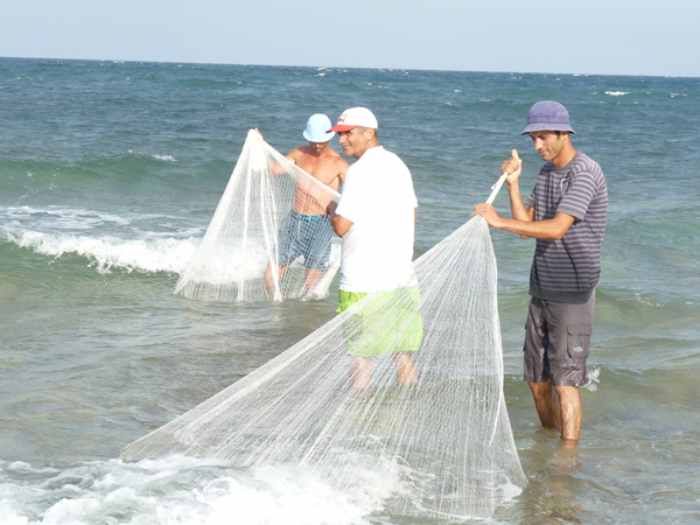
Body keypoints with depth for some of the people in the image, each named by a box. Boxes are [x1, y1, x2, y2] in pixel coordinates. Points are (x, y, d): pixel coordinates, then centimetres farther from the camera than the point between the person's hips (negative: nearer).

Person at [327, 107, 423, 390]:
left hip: (365, 284, -8)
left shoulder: (361, 171, -14)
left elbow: (341, 226, -15)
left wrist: (331, 208, 4)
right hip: (402, 279, 8)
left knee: (361, 356, -1)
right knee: (402, 354, 12)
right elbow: (411, 216, 19)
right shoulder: (397, 164, 12)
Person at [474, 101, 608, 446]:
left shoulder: (585, 172, -16)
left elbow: (557, 228, -26)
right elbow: (528, 225, 9)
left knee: (565, 380, -8)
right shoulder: (546, 172, 12)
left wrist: (500, 222, -26)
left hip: (572, 293, -8)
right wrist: (513, 184, -2)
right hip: (541, 289, 8)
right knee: (537, 378, 14)